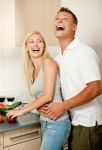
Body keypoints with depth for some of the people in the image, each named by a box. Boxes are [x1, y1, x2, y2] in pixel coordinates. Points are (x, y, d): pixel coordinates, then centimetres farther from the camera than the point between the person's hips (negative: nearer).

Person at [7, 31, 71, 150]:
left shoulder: (48, 62, -9)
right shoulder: (31, 70, 12)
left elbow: (48, 96, -15)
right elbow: (38, 97, 9)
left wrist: (22, 110, -8)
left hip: (56, 123, -7)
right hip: (45, 122, 7)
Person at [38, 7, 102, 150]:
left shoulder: (84, 51, -14)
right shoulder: (59, 58, 10)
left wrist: (63, 106, -21)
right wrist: (42, 105, -2)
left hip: (87, 123, -7)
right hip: (73, 121, 7)